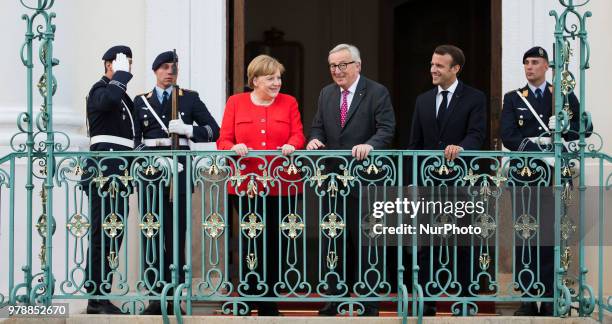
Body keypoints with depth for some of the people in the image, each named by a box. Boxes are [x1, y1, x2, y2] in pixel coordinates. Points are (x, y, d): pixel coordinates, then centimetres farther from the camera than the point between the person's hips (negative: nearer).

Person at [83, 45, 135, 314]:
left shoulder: (123, 96, 24)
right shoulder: (100, 89, -4)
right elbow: (109, 99, -30)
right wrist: (121, 74, -16)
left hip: (118, 173, 10)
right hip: (105, 170, -10)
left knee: (114, 234, 9)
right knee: (103, 233, -11)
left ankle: (100, 296, 12)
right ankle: (96, 298, -11)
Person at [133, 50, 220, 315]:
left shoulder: (190, 98, 11)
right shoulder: (141, 101, 15)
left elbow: (213, 131, 6)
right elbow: (135, 138, 9)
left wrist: (187, 129, -9)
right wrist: (150, 158, -7)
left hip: (179, 170, -1)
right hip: (150, 171, 1)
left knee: (176, 234, -5)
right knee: (152, 234, -3)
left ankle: (174, 298, -2)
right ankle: (156, 296, 1)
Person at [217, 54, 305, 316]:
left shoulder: (288, 103, 11)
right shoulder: (236, 103, 8)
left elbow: (298, 135, 2)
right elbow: (223, 140, 2)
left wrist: (291, 145, -21)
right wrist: (234, 147, -20)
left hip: (280, 185, 1)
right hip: (246, 185, -1)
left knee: (273, 244, 4)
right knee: (251, 243, -3)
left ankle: (269, 303, 13)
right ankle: (247, 302, 7)